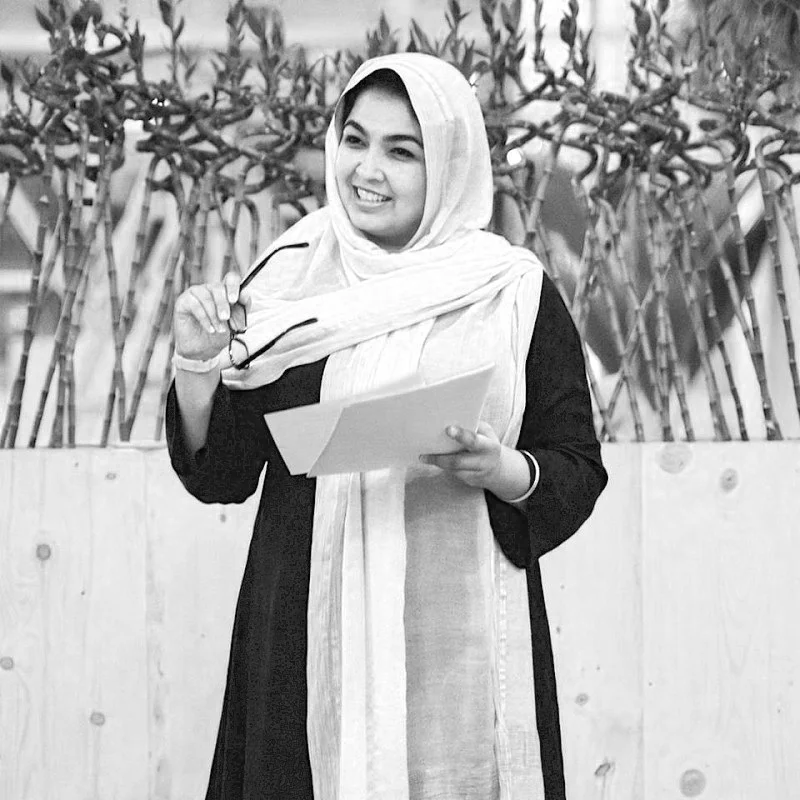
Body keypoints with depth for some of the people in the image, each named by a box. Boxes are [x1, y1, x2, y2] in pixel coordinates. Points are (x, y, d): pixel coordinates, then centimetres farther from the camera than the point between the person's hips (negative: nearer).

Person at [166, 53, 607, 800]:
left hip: (459, 645, -1)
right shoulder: (290, 280, 5)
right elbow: (221, 477, 5)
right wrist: (197, 365, -11)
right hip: (307, 642, 1)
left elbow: (579, 472, 2)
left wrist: (503, 472, -17)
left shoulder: (516, 294, 1)